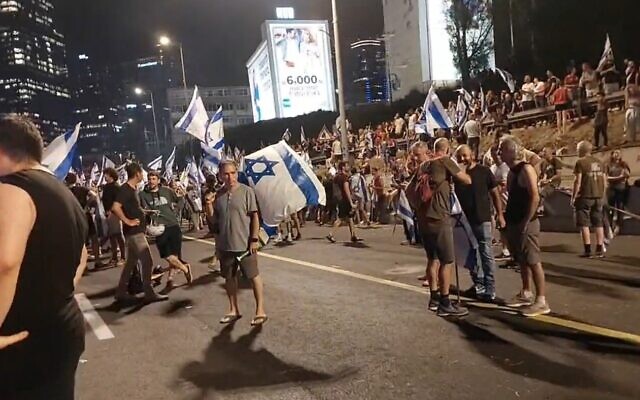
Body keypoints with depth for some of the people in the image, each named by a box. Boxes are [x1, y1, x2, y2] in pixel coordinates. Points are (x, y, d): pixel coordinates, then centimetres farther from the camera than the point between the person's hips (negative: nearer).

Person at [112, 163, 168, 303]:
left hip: (135, 231, 10)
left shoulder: (133, 189, 12)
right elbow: (115, 207, -30)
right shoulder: (125, 189, -17)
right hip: (134, 232, -10)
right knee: (147, 261, -5)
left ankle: (121, 293, 20)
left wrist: (145, 212, 16)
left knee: (131, 262, 14)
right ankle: (149, 293, 3)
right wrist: (127, 221, -23)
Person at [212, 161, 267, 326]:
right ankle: (234, 310, 29)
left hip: (244, 244, -5)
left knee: (253, 276, 4)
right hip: (225, 245, 5)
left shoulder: (246, 191, -10)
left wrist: (254, 239, -13)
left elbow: (254, 216, -10)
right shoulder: (219, 195, 4)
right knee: (229, 277, 14)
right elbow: (215, 219, 15)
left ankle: (260, 311, 13)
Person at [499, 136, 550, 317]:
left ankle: (541, 301, 0)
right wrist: (508, 218, 12)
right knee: (522, 261, 16)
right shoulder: (512, 171, 13)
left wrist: (525, 223, -20)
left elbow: (535, 197, -21)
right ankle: (526, 294, 28)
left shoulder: (525, 169, -14)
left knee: (533, 261, -5)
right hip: (514, 223, 9)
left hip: (526, 223, -9)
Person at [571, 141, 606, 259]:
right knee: (598, 223, 12)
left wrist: (573, 197, -6)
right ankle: (600, 250, 14)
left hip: (585, 196, -6)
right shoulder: (599, 162, 10)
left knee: (584, 224, 0)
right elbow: (603, 180, 11)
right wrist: (601, 194, 20)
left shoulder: (580, 162, -8)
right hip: (598, 196, 6)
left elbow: (578, 181, -12)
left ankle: (588, 250, -2)